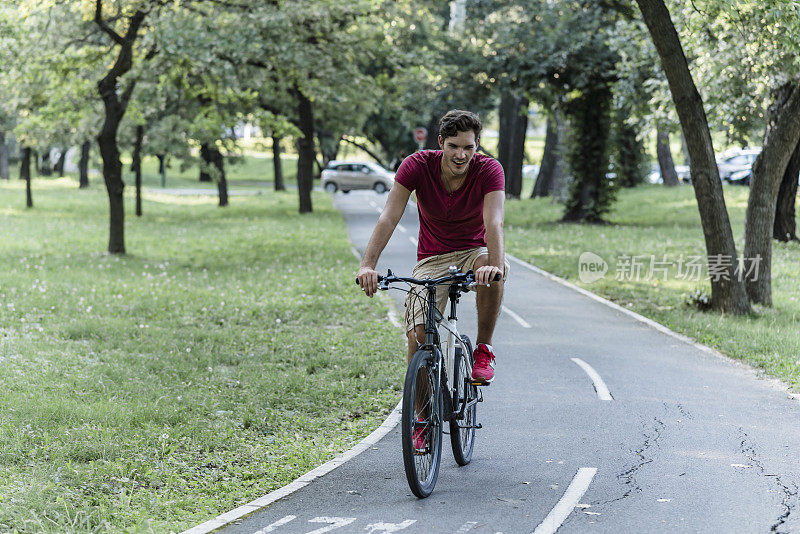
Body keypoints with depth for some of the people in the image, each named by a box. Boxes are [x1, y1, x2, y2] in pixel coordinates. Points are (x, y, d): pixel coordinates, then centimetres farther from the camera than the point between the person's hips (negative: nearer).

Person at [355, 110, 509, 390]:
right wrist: (368, 265, -41)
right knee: (418, 336, -17)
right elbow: (389, 217, -26)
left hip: (473, 252, -1)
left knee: (492, 270, -37)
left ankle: (483, 350, -16)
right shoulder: (417, 165, -17)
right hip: (432, 259, 1)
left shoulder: (489, 170, -19)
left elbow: (494, 223, -33)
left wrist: (494, 264, -54)